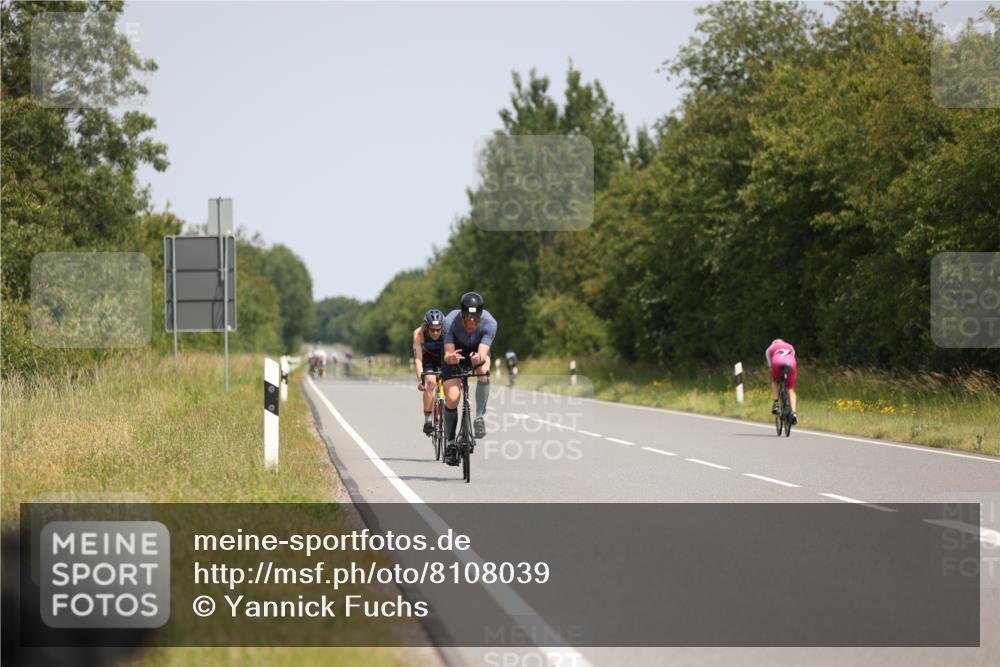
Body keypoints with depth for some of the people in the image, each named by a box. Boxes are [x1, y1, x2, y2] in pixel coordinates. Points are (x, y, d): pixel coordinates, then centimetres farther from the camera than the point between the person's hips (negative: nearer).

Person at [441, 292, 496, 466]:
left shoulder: (489, 323, -33)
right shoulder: (450, 321, -34)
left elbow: (483, 353, -40)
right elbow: (448, 354, -37)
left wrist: (479, 358, -63)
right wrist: (450, 358, -60)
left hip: (478, 352, 0)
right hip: (456, 353, 0)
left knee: (483, 370, -35)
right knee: (452, 398, -15)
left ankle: (480, 417, -19)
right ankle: (451, 443, 4)